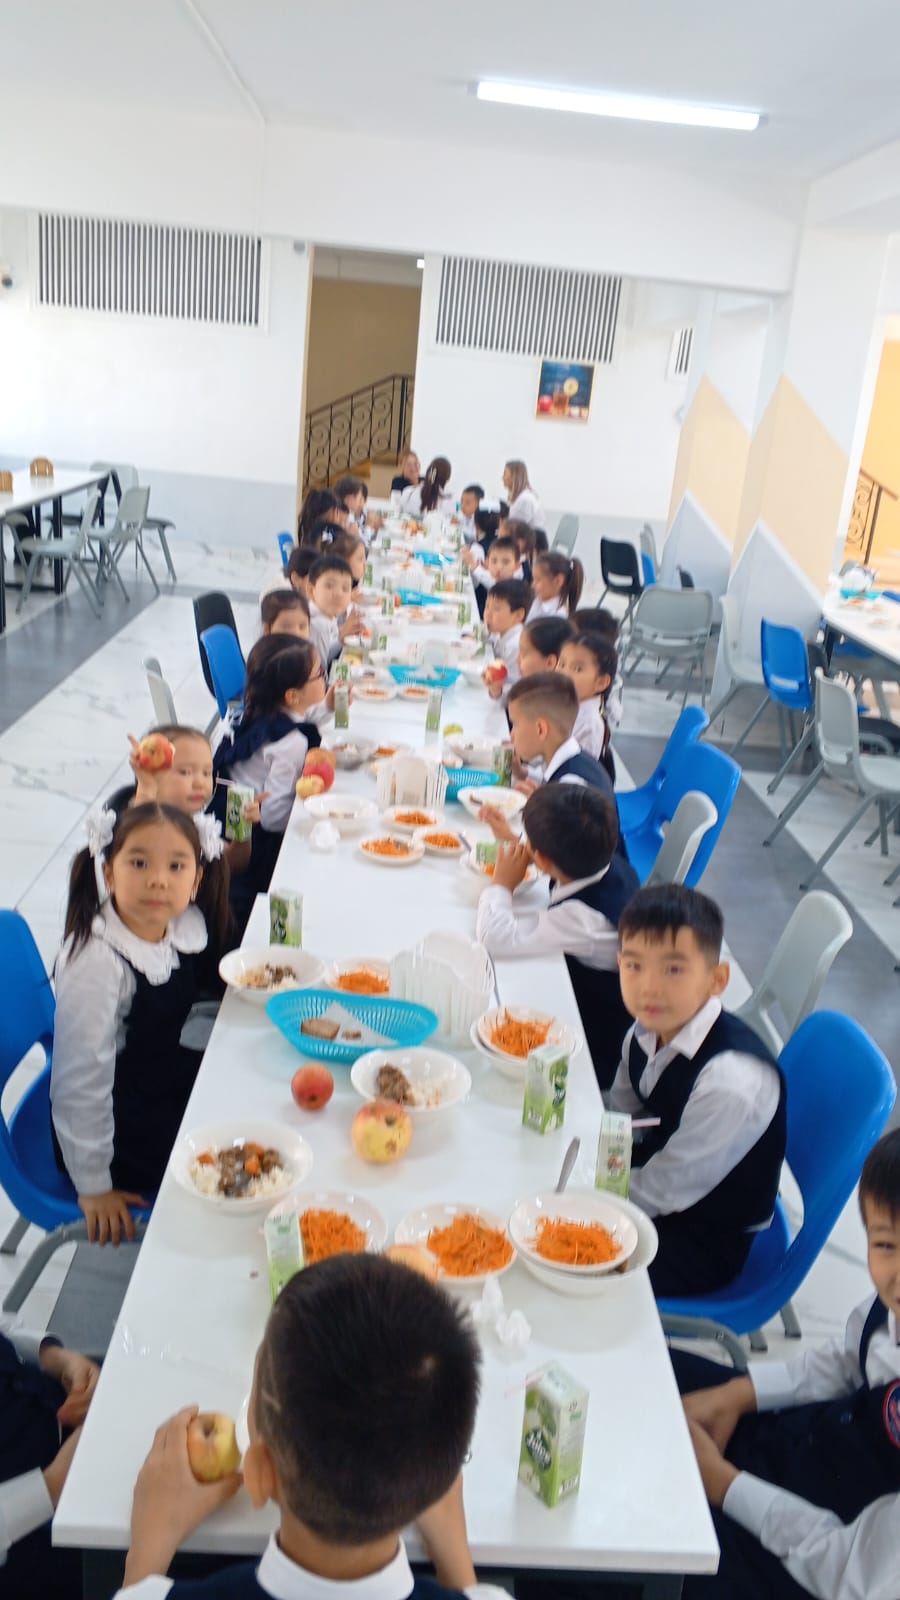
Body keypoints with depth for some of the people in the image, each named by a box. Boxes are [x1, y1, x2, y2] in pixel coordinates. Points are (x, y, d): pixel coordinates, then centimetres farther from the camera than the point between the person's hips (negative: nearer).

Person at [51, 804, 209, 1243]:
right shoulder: (96, 963, -31)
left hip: (170, 1088, 7)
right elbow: (80, 1084, -25)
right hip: (117, 1129, -7)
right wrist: (94, 1187, -18)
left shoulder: (183, 927, -9)